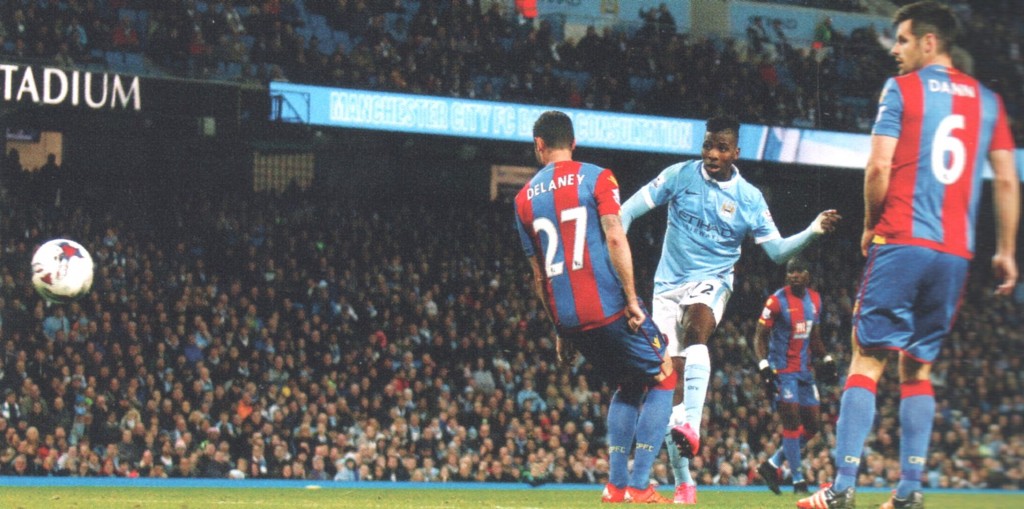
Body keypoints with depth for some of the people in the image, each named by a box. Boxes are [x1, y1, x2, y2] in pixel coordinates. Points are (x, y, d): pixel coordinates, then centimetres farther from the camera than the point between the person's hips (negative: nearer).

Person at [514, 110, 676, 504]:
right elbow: (615, 239, -13)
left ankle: (615, 484, 12)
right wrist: (632, 300, -11)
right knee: (662, 380, 9)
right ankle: (639, 485, -3)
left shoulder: (524, 198, 13)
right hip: (608, 306, -5)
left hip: (567, 318, 5)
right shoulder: (595, 178, 0)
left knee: (627, 387, 22)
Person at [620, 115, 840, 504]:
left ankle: (691, 426, -50)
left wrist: (813, 231, -12)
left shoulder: (749, 198, 1)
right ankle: (683, 481, 1)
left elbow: (777, 250, 3)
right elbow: (628, 211, 1)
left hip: (711, 281, -1)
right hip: (669, 283, 1)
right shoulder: (679, 176, 0)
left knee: (696, 329, -36)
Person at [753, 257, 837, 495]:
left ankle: (772, 465, 18)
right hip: (782, 369, -7)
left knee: (812, 424, 6)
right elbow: (760, 336, -8)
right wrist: (764, 367, -18)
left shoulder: (814, 299, 8)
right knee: (792, 420, -11)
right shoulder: (777, 301, -11)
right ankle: (798, 480, -5)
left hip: (804, 370, 7)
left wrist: (826, 359, 8)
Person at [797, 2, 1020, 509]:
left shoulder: (902, 88, -1)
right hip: (956, 253, 5)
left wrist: (870, 226, 7)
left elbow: (879, 167, -8)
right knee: (917, 368, 12)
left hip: (902, 241, -5)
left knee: (867, 359, -5)